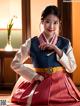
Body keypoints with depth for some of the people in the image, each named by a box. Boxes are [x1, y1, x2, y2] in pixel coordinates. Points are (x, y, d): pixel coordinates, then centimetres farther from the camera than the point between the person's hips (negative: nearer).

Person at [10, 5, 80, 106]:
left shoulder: (65, 43, 2)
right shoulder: (32, 43, -2)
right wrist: (34, 75, -7)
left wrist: (56, 49, -12)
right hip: (40, 85, -1)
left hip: (60, 84, 1)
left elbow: (72, 67, -4)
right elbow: (15, 63, 3)